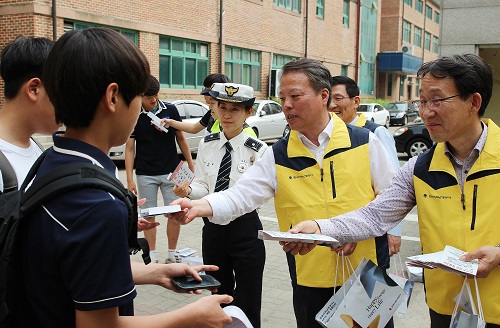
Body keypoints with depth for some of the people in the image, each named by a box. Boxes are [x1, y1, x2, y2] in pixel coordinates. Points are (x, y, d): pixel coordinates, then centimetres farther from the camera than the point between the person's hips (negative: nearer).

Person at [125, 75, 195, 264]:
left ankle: (172, 254, 17)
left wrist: (191, 165, 7)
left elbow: (181, 138, 9)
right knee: (149, 216, 7)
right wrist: (130, 179, -7)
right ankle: (152, 255, 20)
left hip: (171, 172, 1)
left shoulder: (170, 110, 0)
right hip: (145, 175, -1)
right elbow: (129, 149, -1)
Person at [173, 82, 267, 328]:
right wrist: (188, 190, -17)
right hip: (212, 226, 5)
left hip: (245, 227, -4)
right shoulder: (206, 145, 2)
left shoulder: (257, 150, -11)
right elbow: (202, 186, 3)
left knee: (247, 302, 4)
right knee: (218, 296, 21)